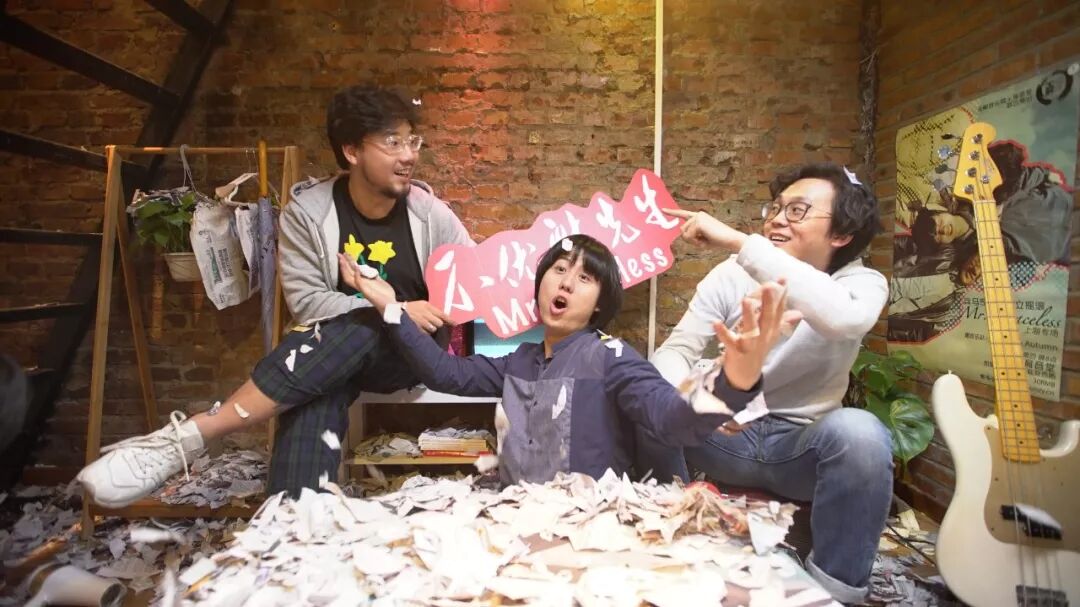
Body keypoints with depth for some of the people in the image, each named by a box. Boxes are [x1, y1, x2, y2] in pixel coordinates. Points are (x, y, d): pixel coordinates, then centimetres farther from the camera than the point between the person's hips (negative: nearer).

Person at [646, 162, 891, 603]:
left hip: (803, 445, -1)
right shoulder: (732, 275, -5)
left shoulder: (864, 284, -9)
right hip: (727, 434, 2)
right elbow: (676, 349, -10)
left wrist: (739, 242, -40)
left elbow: (842, 317, -36)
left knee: (859, 432, -34)